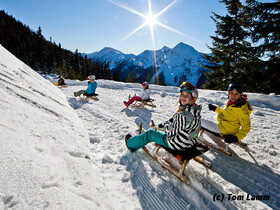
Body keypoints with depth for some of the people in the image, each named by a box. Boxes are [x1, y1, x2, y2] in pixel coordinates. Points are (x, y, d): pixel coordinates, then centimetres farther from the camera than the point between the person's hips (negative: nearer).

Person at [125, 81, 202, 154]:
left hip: (177, 145, -7)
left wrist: (164, 125, 3)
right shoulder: (195, 109, -6)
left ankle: (131, 143, 35)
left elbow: (168, 130, -20)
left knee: (150, 133, 10)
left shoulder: (182, 115, -33)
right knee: (167, 123, 30)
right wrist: (163, 124, 12)